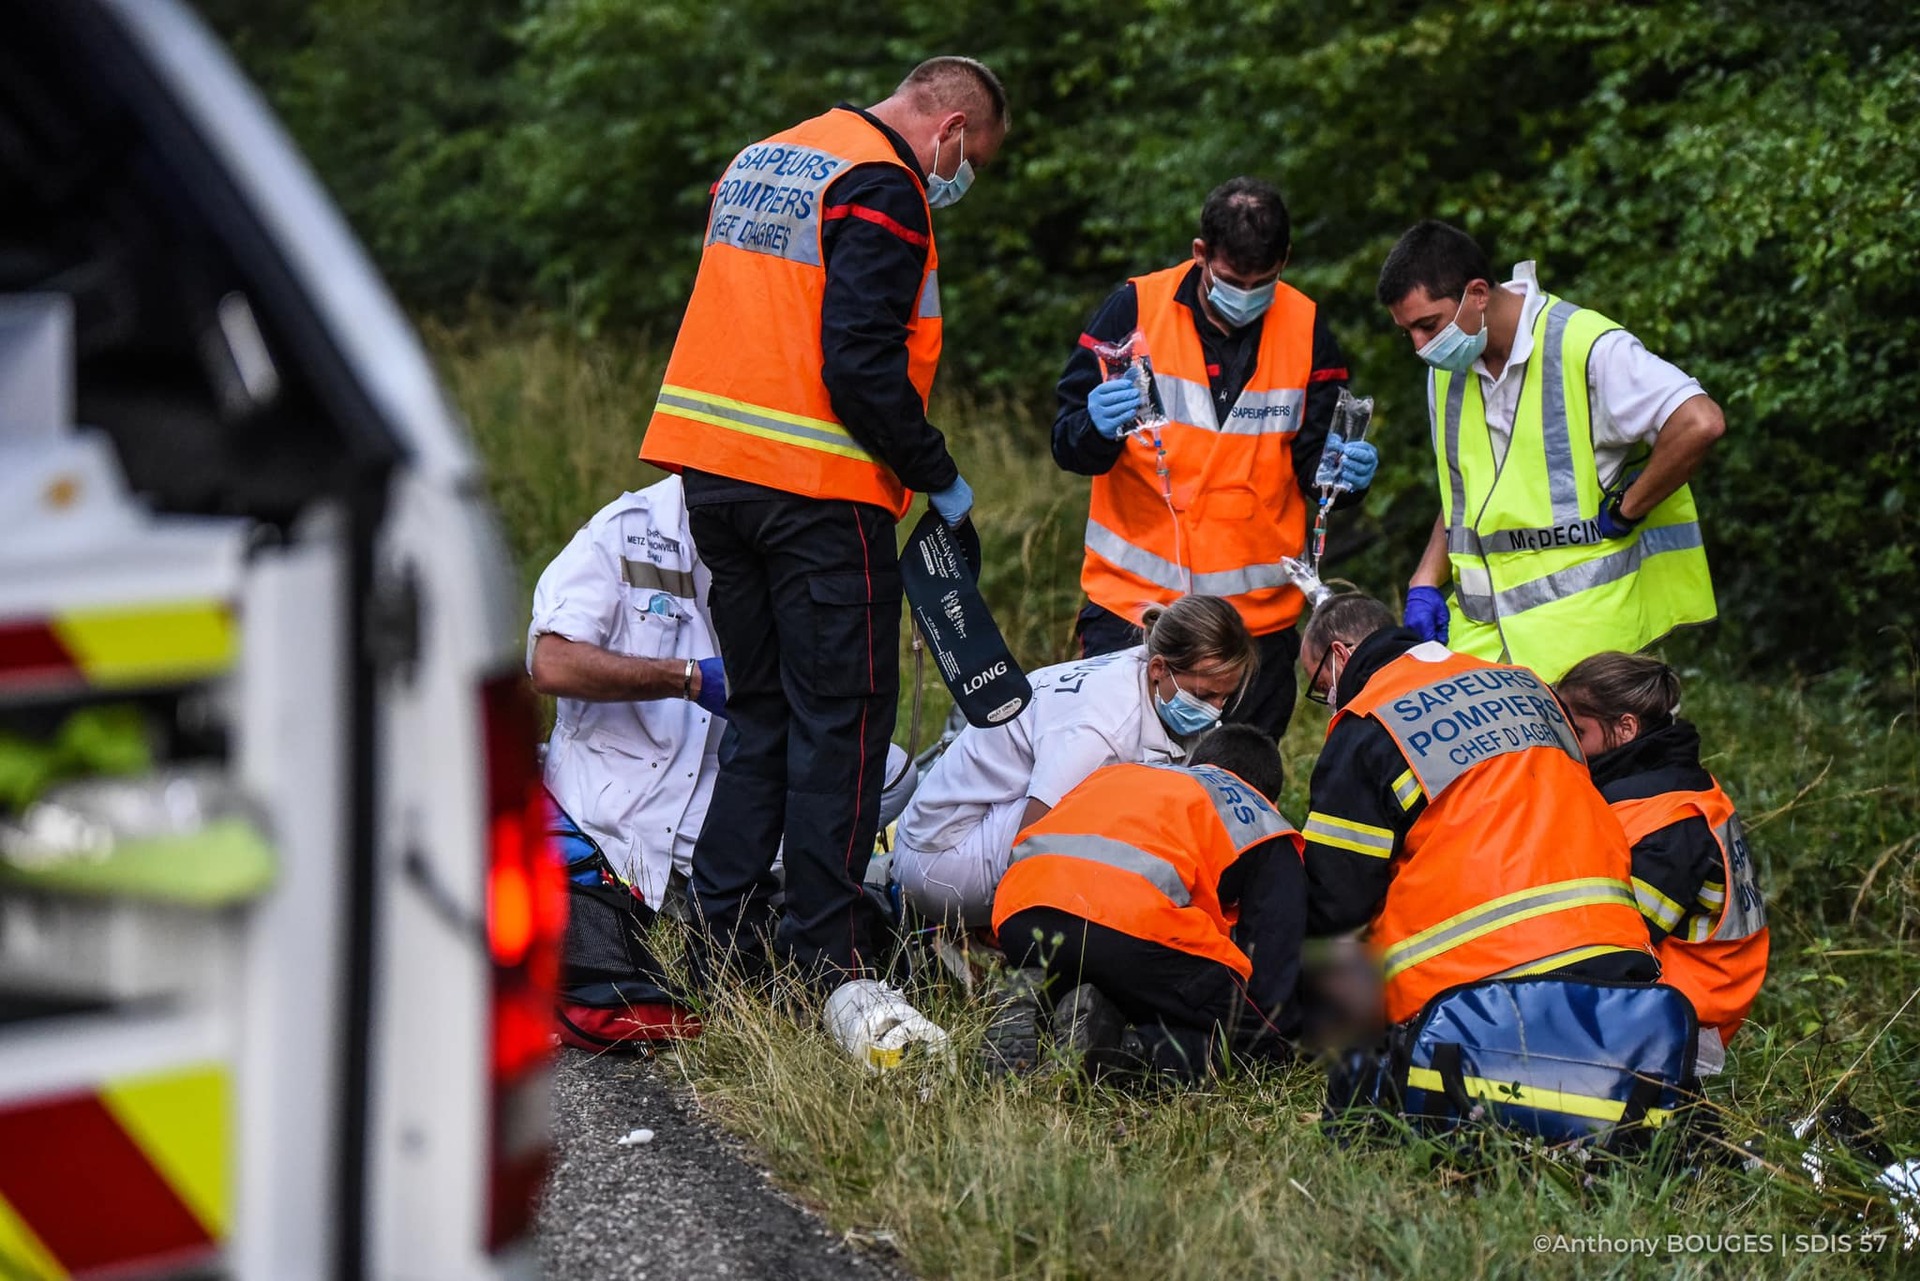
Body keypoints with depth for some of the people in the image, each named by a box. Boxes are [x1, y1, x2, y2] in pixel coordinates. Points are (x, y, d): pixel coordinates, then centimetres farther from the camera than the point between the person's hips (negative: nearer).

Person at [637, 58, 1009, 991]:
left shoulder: (759, 161, 18)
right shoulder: (883, 187, -11)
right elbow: (861, 365, -20)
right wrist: (938, 477, -9)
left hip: (708, 465, 8)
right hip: (815, 490, -8)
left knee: (760, 711, 16)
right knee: (842, 720, 0)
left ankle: (723, 931, 17)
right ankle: (828, 960, 2)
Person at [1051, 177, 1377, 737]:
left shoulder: (1306, 329, 2)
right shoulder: (1135, 308, -3)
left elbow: (1314, 468, 6)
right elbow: (1069, 447, -3)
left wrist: (1347, 473, -17)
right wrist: (1096, 427, -26)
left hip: (1257, 614, 2)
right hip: (1132, 602, -1)